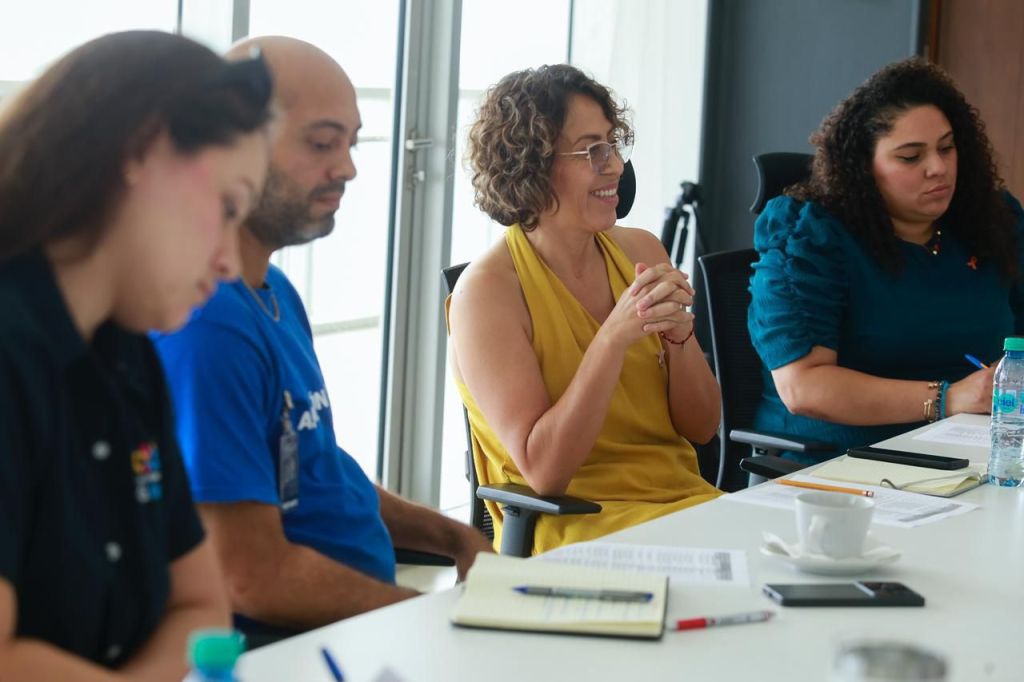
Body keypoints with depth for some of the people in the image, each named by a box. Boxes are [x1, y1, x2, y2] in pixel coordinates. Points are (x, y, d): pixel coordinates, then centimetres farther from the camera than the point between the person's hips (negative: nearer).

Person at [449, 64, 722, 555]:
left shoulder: (639, 250, 7)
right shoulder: (488, 289, -10)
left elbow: (702, 427, 8)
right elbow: (543, 472, -16)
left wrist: (679, 331, -12)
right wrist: (615, 335, -24)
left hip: (686, 498, 6)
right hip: (568, 529, -6)